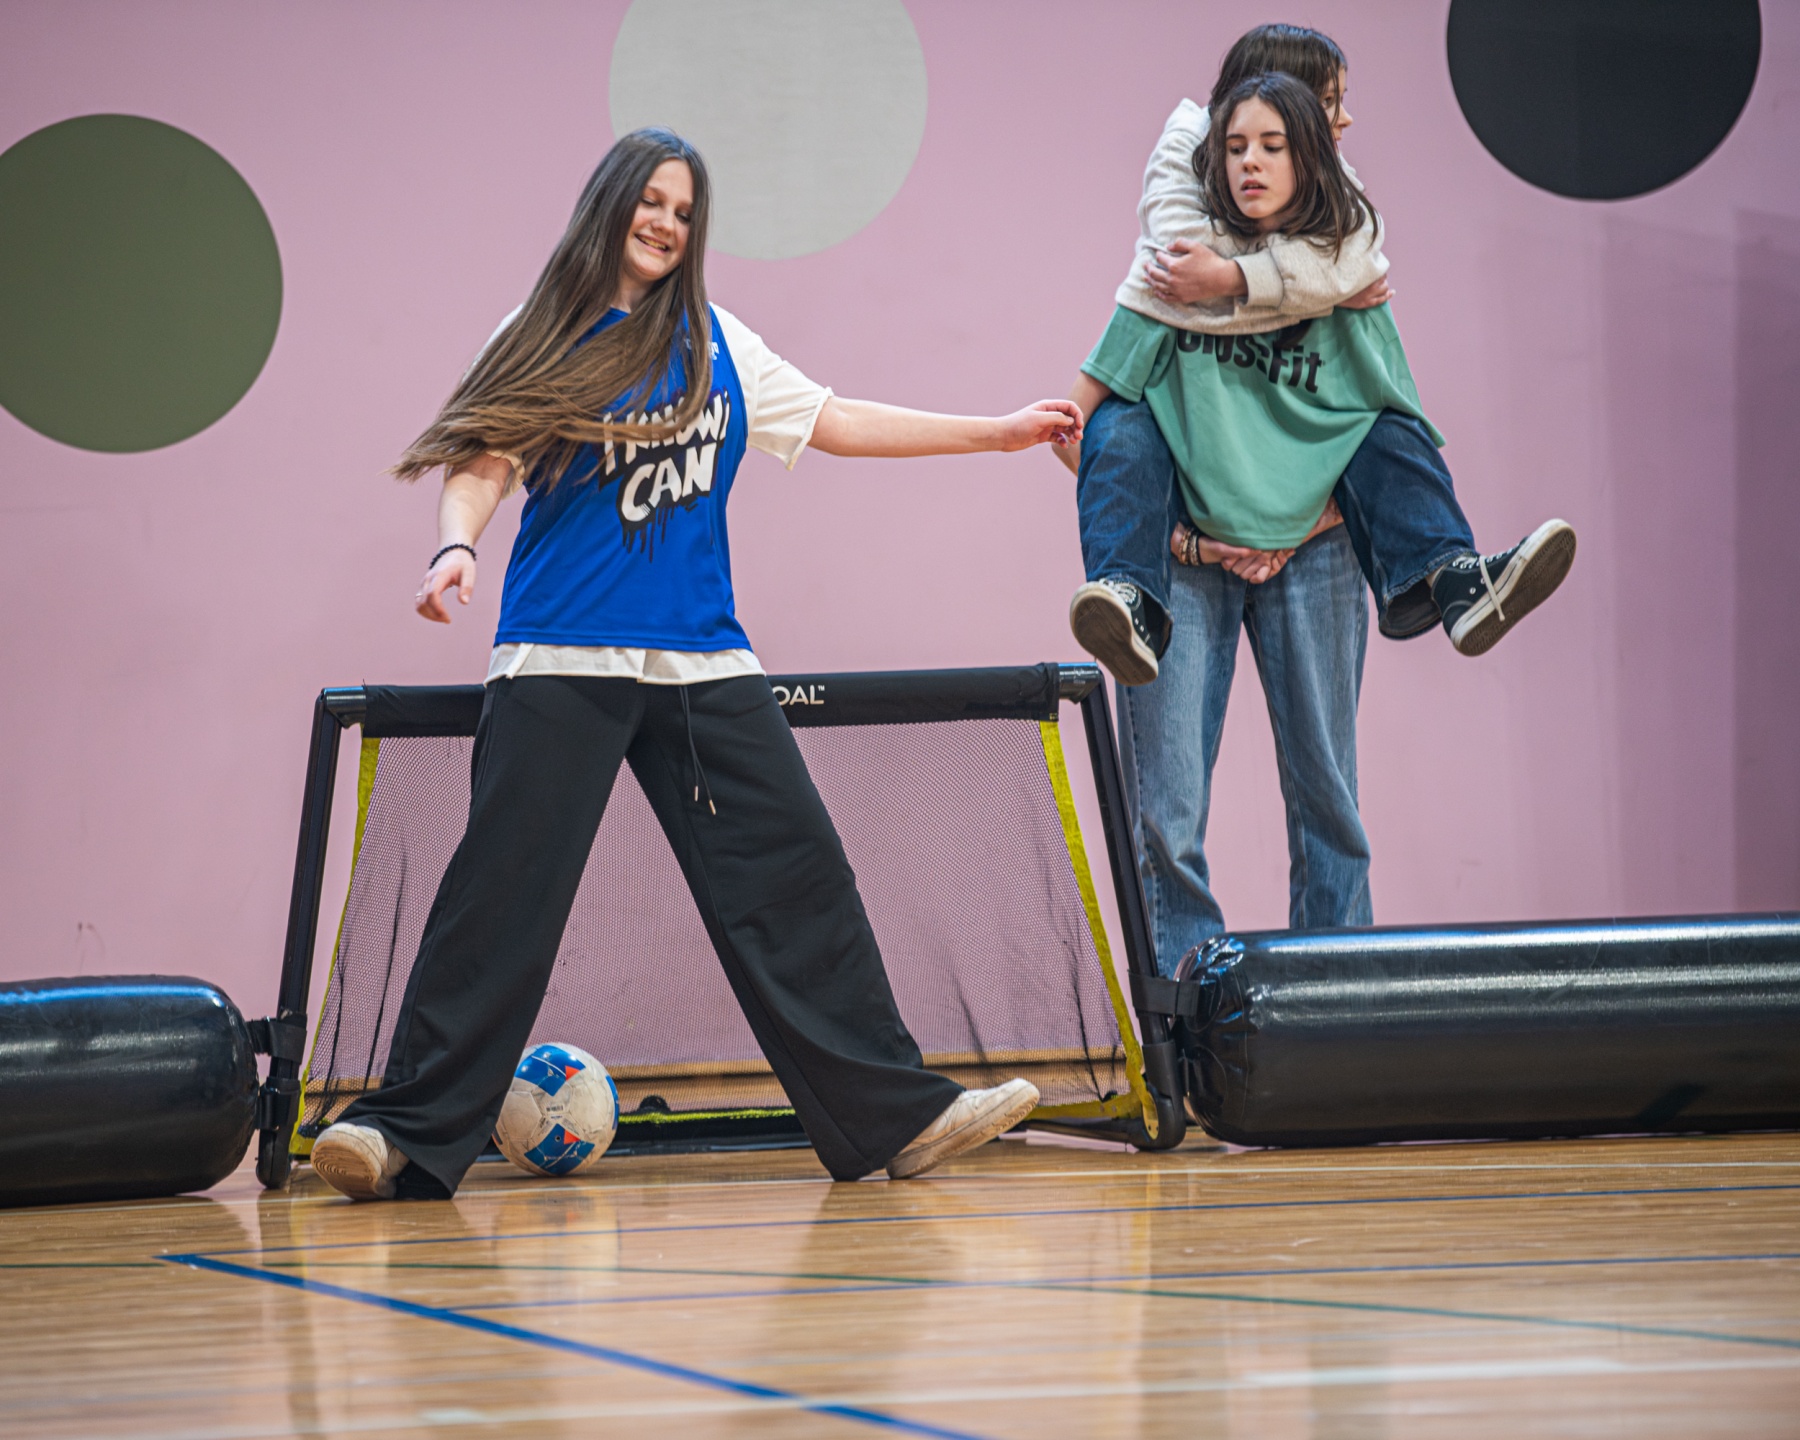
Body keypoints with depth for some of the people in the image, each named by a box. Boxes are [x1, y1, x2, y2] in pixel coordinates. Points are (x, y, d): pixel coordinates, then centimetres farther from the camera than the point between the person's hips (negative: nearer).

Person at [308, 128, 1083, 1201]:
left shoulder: (719, 346, 16)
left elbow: (839, 423, 22)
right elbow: (481, 463, -3)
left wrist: (1002, 432, 22)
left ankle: (897, 1116, 4)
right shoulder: (545, 341, 4)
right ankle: (413, 1134, -3)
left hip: (702, 664, 4)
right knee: (502, 898, -9)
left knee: (797, 880, 0)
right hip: (562, 661, -4)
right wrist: (456, 547, -25)